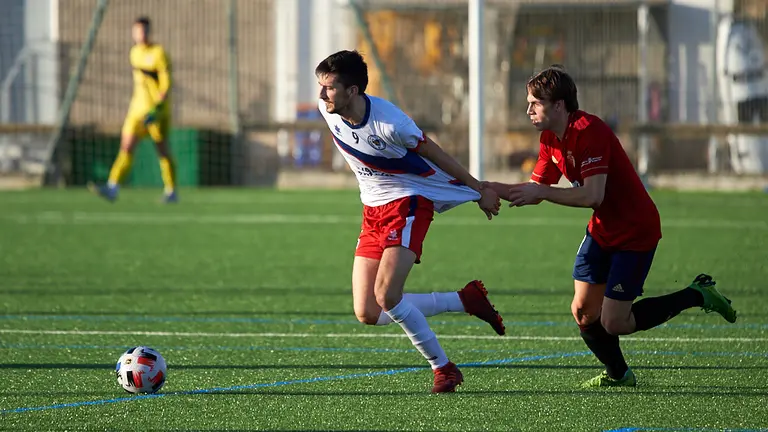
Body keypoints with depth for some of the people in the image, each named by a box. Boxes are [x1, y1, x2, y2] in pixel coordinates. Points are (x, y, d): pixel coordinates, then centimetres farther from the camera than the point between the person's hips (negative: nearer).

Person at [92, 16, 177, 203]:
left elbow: (166, 84, -13)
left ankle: (171, 192, 14)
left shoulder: (159, 53, -9)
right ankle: (112, 188, -16)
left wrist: (159, 106, -23)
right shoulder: (135, 52, 12)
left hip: (156, 110, -6)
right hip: (137, 108, 6)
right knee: (126, 147, -6)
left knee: (162, 150, 1)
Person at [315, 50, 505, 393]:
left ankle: (443, 369, -4)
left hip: (409, 202, -7)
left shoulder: (388, 123, -26)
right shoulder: (327, 110, -6)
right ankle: (466, 300, 13)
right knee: (368, 314, -1)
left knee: (386, 296, -23)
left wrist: (479, 190, -1)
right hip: (373, 209, 7)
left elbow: (431, 152, -12)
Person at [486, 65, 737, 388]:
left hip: (635, 231, -8)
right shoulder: (551, 139, 3)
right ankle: (618, 374, 26)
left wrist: (541, 192, -27)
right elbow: (534, 190, 5)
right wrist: (492, 189, -10)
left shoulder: (589, 132, -26)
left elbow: (592, 195, -32)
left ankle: (697, 296, 6)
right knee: (583, 312, 3)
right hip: (602, 229, 8)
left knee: (613, 323, -9)